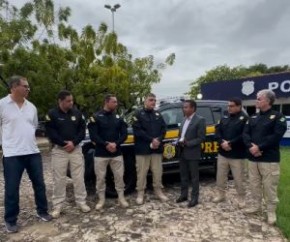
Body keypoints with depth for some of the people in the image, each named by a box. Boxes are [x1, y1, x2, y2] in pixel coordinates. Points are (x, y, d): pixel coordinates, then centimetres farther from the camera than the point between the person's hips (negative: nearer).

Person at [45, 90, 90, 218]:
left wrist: (73, 142, -11)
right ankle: (58, 206, 16)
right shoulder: (52, 114, -4)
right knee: (59, 179, 3)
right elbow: (50, 132, -8)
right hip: (59, 150, -2)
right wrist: (64, 144, -14)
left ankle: (81, 202, 18)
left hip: (76, 149, 3)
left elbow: (82, 130, 3)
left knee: (79, 178, 6)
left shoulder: (77, 113, 5)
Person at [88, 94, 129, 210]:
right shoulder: (96, 117, -3)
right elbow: (93, 135, -10)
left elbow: (124, 134, 3)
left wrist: (115, 144, -15)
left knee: (119, 176, 7)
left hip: (116, 153, 3)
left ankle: (121, 198, 22)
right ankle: (101, 199, 23)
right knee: (100, 178, 7)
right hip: (100, 153, -2)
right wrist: (106, 144, -20)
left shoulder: (118, 117, 8)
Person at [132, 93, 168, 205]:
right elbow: (137, 131, -13)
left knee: (157, 172, 12)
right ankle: (140, 194, 18)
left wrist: (158, 140, -12)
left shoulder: (158, 114, 12)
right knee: (142, 173, 4)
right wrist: (151, 140, -17)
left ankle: (159, 192, 27)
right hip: (143, 149, -4)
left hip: (157, 148, 4)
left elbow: (163, 129, 7)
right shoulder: (138, 114, -3)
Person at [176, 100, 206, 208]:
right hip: (182, 153, 7)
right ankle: (183, 195, 30)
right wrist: (179, 142, -3)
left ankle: (194, 198, 18)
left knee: (194, 176, 6)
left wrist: (187, 143, -21)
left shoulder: (200, 120, -11)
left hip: (192, 153, -7)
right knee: (183, 175, 16)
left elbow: (201, 138, -15)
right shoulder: (184, 119, 12)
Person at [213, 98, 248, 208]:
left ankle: (241, 199, 24)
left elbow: (244, 136, -18)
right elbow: (217, 131, 5)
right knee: (220, 177, 15)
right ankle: (221, 195, 32)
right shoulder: (224, 118, 10)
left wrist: (230, 143, -20)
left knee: (238, 179, 5)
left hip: (237, 155, -5)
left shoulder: (244, 118, -9)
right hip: (222, 153, 6)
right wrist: (222, 142, -12)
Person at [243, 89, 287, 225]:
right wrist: (251, 146, -14)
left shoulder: (277, 117, -4)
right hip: (253, 157, 6)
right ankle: (256, 206, 30)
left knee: (269, 186, 2)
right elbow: (245, 134, 4)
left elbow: (276, 136, -15)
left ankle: (271, 211, 17)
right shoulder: (253, 118, 13)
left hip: (269, 158, -5)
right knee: (254, 184, 14)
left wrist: (259, 147, -19)